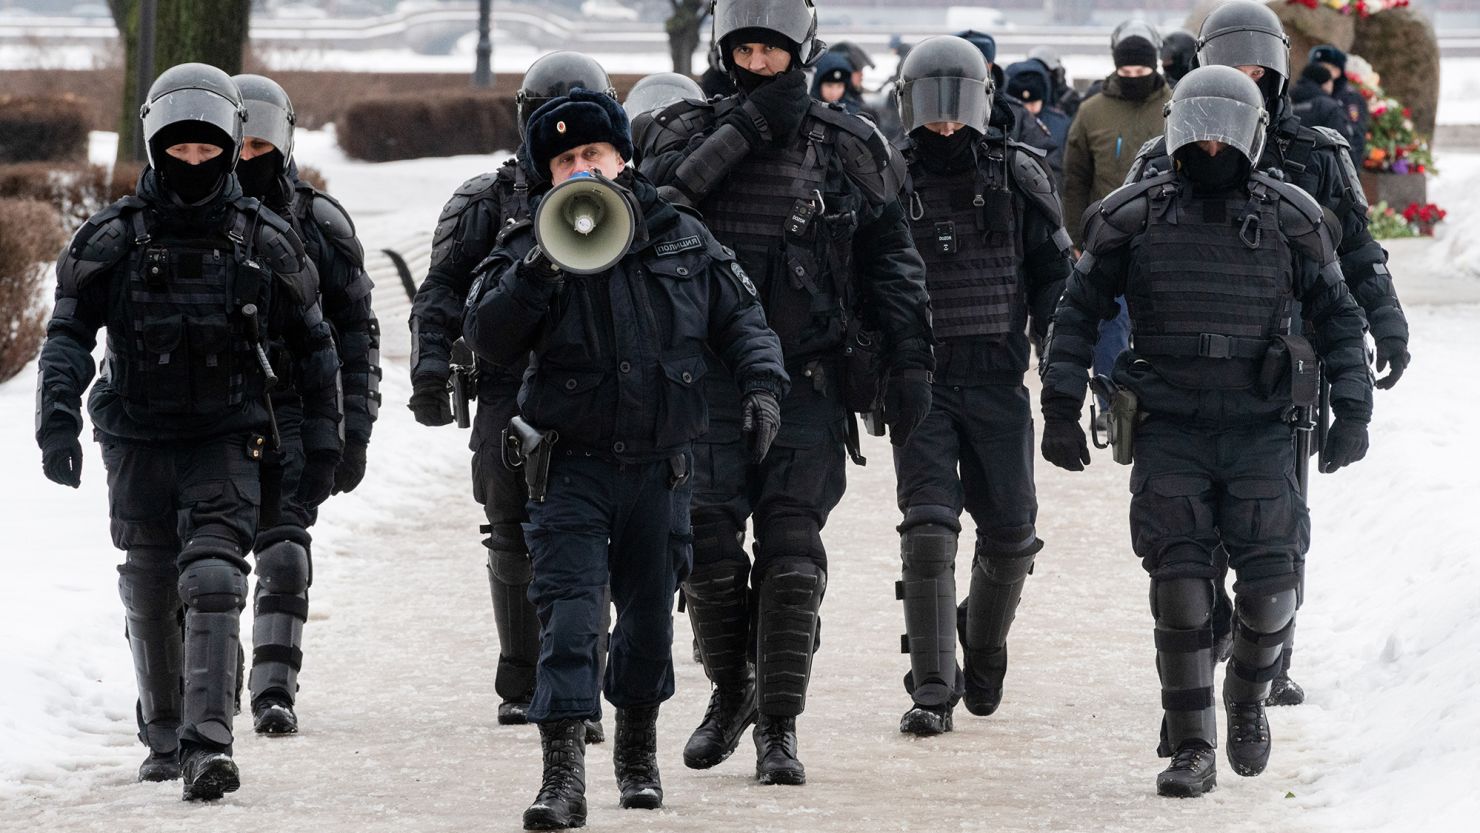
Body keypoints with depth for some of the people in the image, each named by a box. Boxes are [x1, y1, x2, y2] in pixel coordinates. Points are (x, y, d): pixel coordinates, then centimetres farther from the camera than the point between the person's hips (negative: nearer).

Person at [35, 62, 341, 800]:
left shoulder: (265, 241, -1)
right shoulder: (113, 239, -3)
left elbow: (312, 345, 8)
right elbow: (68, 333, -5)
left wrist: (322, 445, 6)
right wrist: (58, 417, -20)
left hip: (225, 441, -1)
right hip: (138, 441, 1)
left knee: (213, 584, -16)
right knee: (150, 598, 10)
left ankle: (207, 744, -23)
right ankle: (163, 738, 28)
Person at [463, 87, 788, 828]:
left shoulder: (683, 240, 5)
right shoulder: (530, 252, -2)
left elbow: (740, 318, 12)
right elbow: (487, 337, -14)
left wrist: (761, 385, -5)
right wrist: (539, 269, -26)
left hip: (658, 467, 3)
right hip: (573, 467, -3)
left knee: (650, 614, 13)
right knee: (569, 611, -14)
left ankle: (637, 750, 35)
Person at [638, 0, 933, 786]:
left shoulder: (846, 148, 5)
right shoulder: (695, 135, 6)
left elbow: (891, 259, 8)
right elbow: (654, 199, -15)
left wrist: (909, 360, 0)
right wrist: (745, 128, -17)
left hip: (807, 382, -1)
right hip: (709, 381, 1)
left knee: (791, 553, -7)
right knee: (707, 544, 0)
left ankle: (778, 725, -3)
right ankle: (730, 691, 22)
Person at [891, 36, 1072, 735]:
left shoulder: (1018, 175, 3)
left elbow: (1053, 277, 6)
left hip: (998, 377, 1)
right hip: (920, 379, -1)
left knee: (1009, 534, 4)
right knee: (929, 530, -12)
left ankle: (985, 646, 32)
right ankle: (931, 689, -11)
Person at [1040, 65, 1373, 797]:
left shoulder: (1290, 220, 2)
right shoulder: (1134, 217, 1)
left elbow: (1338, 317, 10)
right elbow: (1078, 311, 8)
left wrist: (1352, 409, 2)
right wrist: (1061, 405, 2)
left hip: (1262, 431, 0)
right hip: (1170, 433, 0)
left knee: (1269, 587, -6)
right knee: (1180, 588, -8)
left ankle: (1247, 698, 25)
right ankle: (1191, 750, 0)